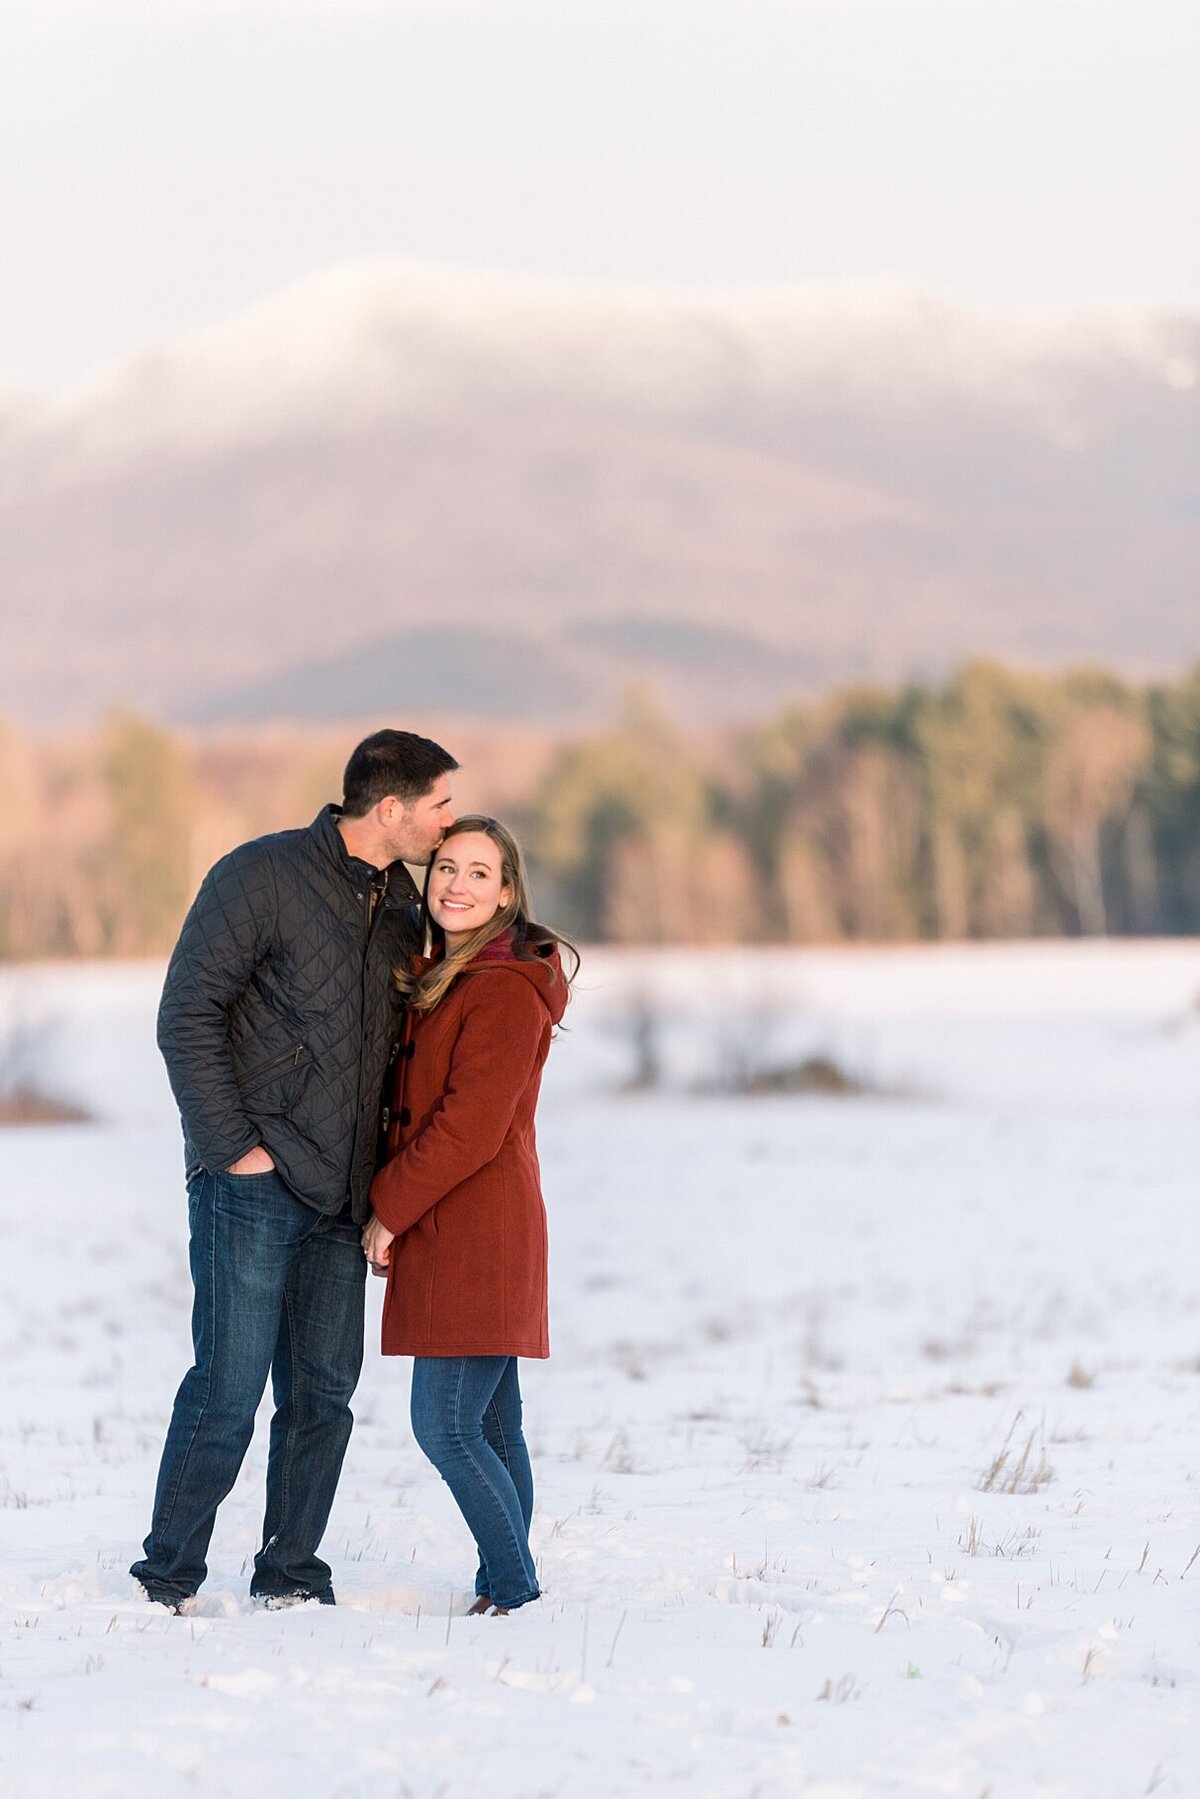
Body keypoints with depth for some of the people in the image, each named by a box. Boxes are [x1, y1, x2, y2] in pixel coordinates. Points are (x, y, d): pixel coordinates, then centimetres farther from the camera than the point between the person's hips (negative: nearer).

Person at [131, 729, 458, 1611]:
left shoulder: (403, 906, 12)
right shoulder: (263, 876, -9)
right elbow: (188, 1015, -11)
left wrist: (383, 1176, 11)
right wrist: (231, 1146, -15)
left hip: (341, 1194, 7)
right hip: (255, 1179, -7)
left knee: (324, 1390, 6)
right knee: (230, 1387, -7)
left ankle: (291, 1575, 15)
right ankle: (168, 1579, 3)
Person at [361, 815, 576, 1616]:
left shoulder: (505, 989, -15)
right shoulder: (439, 978, 16)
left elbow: (470, 1127, -19)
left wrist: (388, 1208, -11)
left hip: (474, 1234, -10)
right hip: (454, 1236, 10)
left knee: (446, 1426, -10)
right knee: (491, 1427, 11)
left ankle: (516, 1592, -5)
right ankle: (505, 1589, 15)